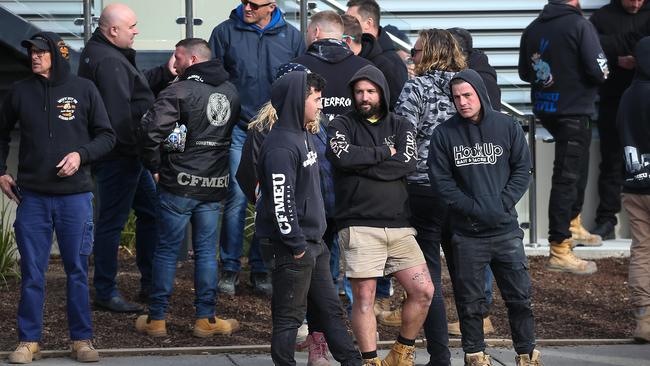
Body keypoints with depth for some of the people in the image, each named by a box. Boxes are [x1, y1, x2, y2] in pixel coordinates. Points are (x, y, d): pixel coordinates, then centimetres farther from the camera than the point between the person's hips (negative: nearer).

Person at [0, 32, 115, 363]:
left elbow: (106, 136, 5)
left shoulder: (83, 90, 0)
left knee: (77, 270, 5)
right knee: (32, 273, 3)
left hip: (75, 195, -1)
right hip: (32, 196, 1)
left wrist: (81, 154, -11)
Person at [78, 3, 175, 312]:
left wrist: (165, 73, 6)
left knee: (150, 211, 18)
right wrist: (140, 147, -20)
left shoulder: (100, 52, 12)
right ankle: (105, 293, 6)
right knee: (112, 222, -2)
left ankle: (150, 284, 26)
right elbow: (119, 116, -27)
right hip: (118, 157, -11)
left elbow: (137, 86, 19)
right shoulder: (110, 62, -22)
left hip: (127, 155, 11)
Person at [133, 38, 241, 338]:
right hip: (215, 185, 5)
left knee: (167, 251, 4)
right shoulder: (230, 91, 9)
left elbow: (150, 129, -22)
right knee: (206, 251, 11)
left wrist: (154, 166, -9)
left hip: (180, 184, -5)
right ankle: (206, 319, 12)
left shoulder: (180, 91, -13)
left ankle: (156, 319, 9)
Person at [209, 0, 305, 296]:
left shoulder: (292, 37, 5)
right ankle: (230, 268, 6)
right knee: (237, 199, -5)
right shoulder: (225, 32, 1)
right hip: (238, 129, -1)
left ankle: (260, 268, 14)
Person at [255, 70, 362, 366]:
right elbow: (280, 202, -23)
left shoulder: (303, 136, 13)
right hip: (293, 248, -10)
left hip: (313, 242, 10)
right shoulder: (280, 147, -19)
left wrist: (313, 241, 19)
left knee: (330, 309, 14)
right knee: (289, 316, -1)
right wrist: (296, 245, -20)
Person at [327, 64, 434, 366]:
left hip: (399, 226, 3)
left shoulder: (400, 126, 14)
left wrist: (362, 165, -8)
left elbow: (407, 162, -5)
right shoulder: (342, 125, 6)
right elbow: (343, 156, -16)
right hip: (359, 225, -3)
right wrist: (384, 153, -7)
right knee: (364, 297, -4)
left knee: (423, 291, -2)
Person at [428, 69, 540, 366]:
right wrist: (474, 208, -12)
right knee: (470, 301, 5)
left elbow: (522, 169, 4)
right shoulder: (444, 134, -1)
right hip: (466, 234, -1)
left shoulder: (507, 127, 2)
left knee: (519, 296, 3)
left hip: (506, 229, 1)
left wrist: (504, 203, -9)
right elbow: (440, 180, -3)